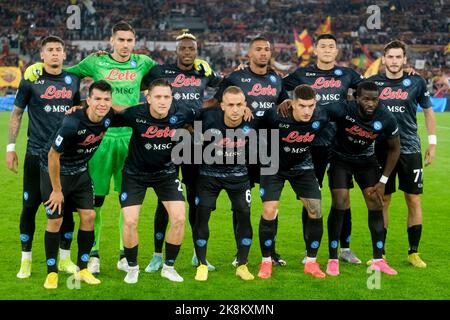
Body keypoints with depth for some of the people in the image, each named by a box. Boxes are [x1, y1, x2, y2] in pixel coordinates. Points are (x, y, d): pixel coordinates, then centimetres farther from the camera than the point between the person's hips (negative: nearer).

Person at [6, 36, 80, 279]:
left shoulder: (73, 80, 7)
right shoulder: (31, 80, -2)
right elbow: (17, 113, 3)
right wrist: (10, 146, -2)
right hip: (37, 154, -3)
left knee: (67, 206, 6)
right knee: (30, 206, 1)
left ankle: (64, 258, 20)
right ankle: (26, 261, 14)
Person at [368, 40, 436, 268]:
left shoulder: (416, 82, 1)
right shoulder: (373, 82, 2)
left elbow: (428, 111, 10)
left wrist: (432, 142, 6)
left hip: (410, 149, 0)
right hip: (382, 149, 0)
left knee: (413, 200, 1)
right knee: (383, 201, 4)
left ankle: (414, 253, 13)